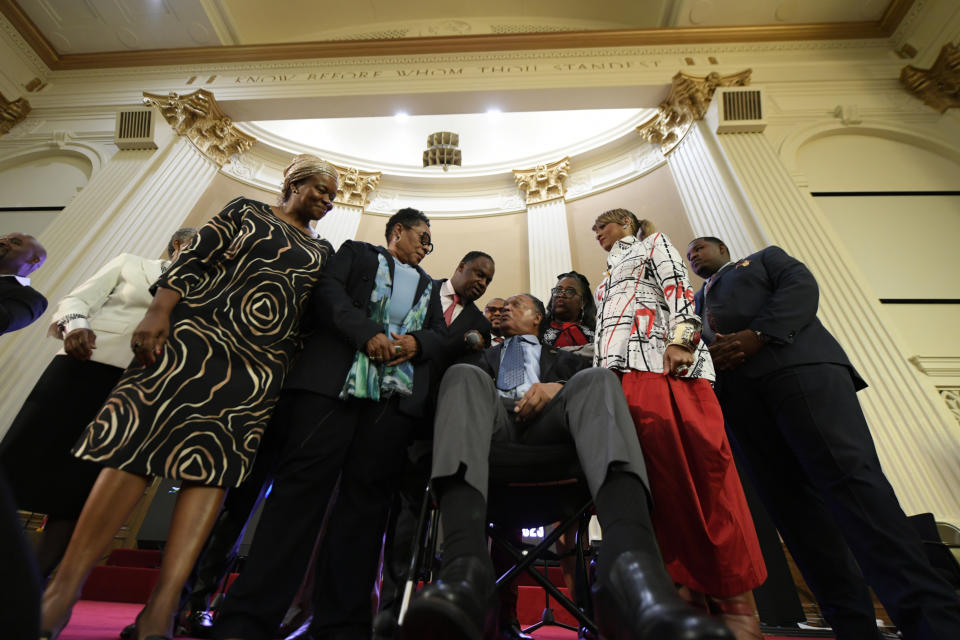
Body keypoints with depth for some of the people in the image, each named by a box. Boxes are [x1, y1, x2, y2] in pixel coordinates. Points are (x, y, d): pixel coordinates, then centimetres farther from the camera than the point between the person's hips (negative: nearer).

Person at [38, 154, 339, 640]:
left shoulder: (323, 251, 20)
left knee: (213, 465, -5)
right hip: (196, 335, -1)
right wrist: (158, 312, -8)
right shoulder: (245, 211, 15)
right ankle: (63, 588, 4)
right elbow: (193, 261, 5)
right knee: (135, 441, -7)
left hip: (261, 362, 2)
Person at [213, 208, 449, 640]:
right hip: (336, 378, -3)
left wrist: (417, 342, -4)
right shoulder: (357, 253, 21)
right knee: (304, 482, -9)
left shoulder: (429, 286, 32)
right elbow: (328, 291, 3)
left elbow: (441, 336, 20)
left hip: (397, 393, 4)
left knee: (366, 498, -1)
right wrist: (367, 334, -13)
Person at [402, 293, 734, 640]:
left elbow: (590, 383, 14)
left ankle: (630, 568, -50)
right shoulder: (484, 356, 37)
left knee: (597, 378, -25)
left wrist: (558, 388, -3)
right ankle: (465, 566, -50)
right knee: (464, 375, -27)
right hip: (496, 424, 1)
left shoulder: (563, 358, 34)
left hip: (550, 426, 0)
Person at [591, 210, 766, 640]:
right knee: (658, 477, -4)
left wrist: (680, 339, -16)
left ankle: (735, 605, -6)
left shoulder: (652, 245, 19)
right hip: (622, 372, 7)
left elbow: (678, 287, 0)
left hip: (665, 362, -6)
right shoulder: (608, 277, 36)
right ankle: (686, 591, -2)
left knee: (698, 467, -13)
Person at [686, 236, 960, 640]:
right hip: (738, 394, 4)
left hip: (799, 365, -3)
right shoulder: (696, 303, 34)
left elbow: (801, 286, 5)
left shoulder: (764, 258, 26)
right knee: (790, 502, -4)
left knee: (848, 474, -18)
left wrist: (757, 335, -11)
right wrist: (708, 352, -5)